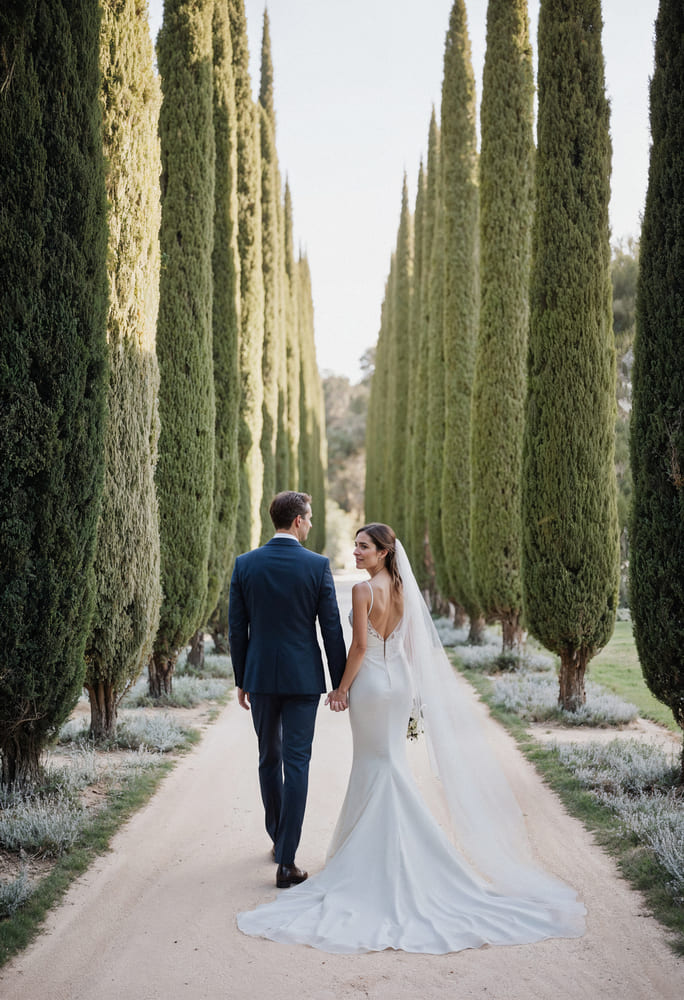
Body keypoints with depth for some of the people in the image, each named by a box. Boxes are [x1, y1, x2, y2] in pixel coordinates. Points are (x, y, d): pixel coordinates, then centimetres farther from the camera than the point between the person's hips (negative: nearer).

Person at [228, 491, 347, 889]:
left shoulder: (245, 564, -2)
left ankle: (279, 838, 34)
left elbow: (237, 628, 2)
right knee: (296, 763, 0)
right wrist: (340, 683, 2)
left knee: (269, 758, 19)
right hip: (303, 677, -3)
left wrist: (241, 680, 11)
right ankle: (286, 862, -2)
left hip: (260, 676, 3)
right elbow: (332, 628, -7)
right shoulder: (317, 565, -8)